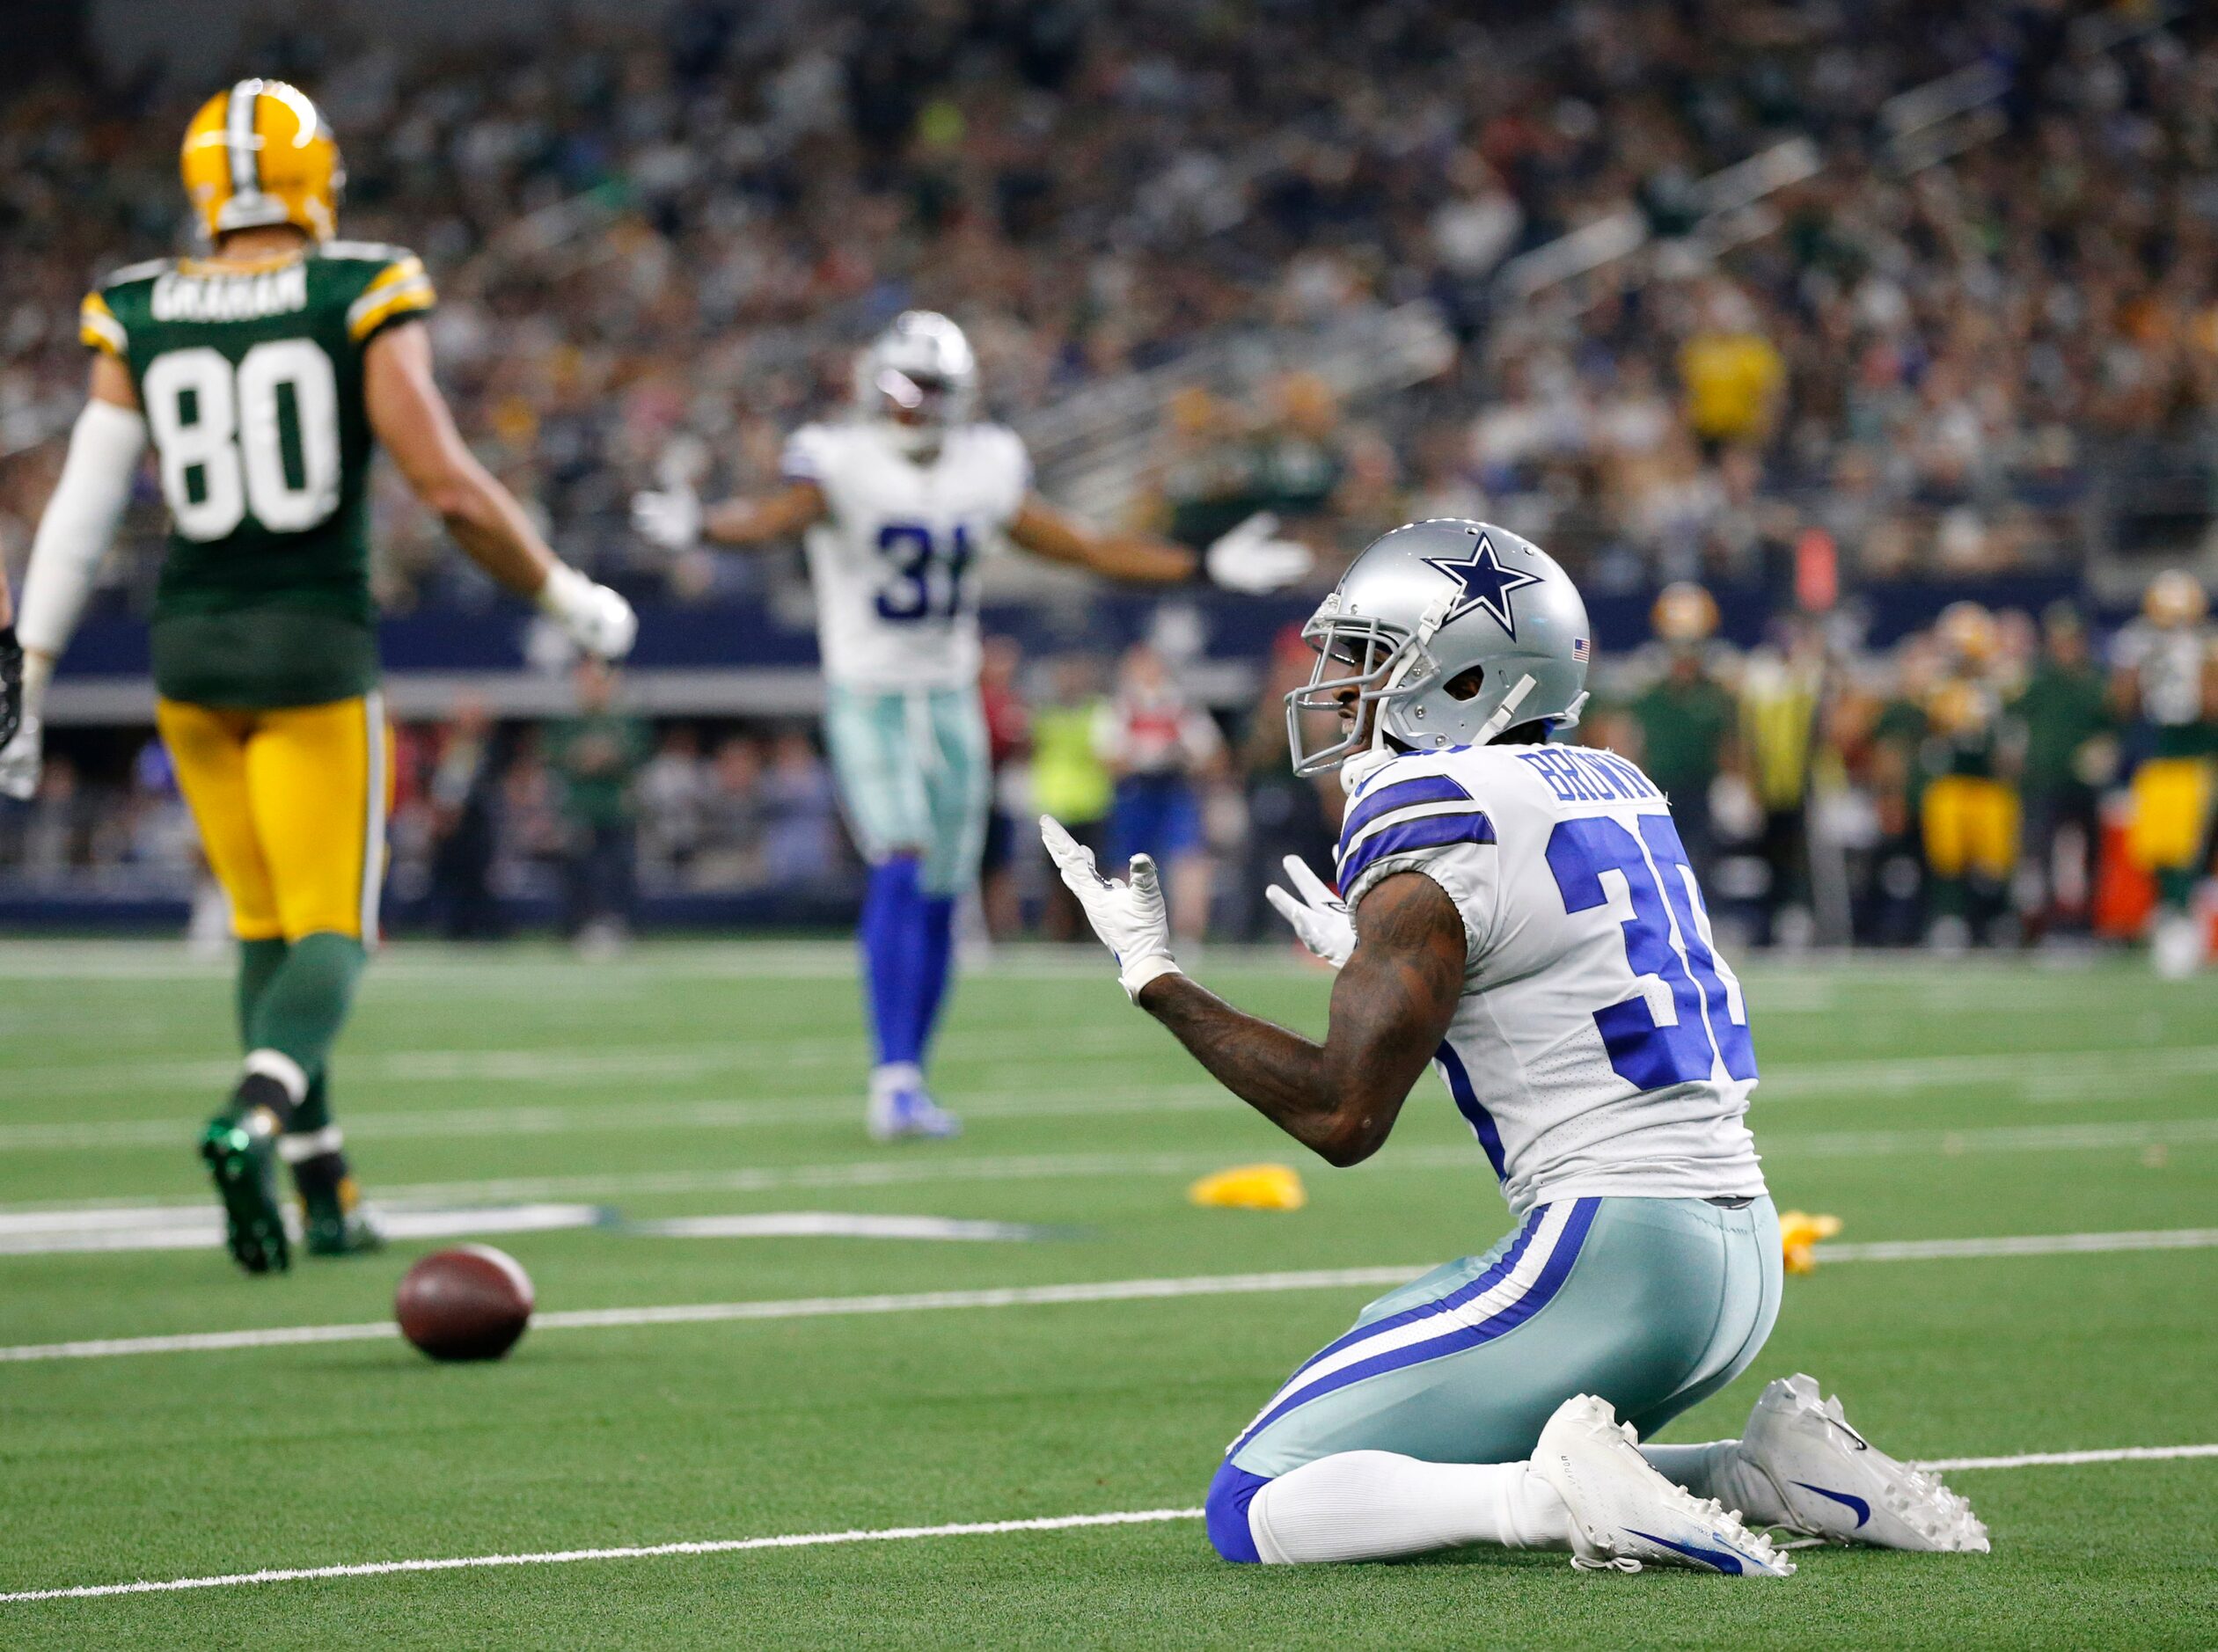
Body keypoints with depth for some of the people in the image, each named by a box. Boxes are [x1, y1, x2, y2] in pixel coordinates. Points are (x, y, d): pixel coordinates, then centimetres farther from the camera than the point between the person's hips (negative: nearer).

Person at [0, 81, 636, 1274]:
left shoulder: (138, 322, 1)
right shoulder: (360, 302, -7)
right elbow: (450, 489, -11)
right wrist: (565, 598, 4)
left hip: (189, 644, 3)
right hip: (316, 643, -3)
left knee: (267, 929, 16)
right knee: (329, 933, 1)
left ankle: (324, 1195, 15)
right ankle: (255, 1116, -27)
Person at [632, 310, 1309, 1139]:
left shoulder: (984, 470, 5)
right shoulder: (843, 463, -10)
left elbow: (1083, 546, 13)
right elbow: (781, 516, -31)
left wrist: (1205, 567, 11)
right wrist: (702, 526, -53)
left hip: (950, 700, 5)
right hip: (866, 698, -5)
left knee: (939, 899, 6)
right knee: (901, 869, -21)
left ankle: (905, 1088, 18)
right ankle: (895, 1078, -25)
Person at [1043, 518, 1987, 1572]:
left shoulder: (1434, 832, -10)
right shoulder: (1609, 790, 15)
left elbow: (1344, 1117, -12)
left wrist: (1154, 979, -3)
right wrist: (1366, 958, 38)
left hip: (1609, 1252, -9)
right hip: (1737, 1256, 9)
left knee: (1256, 1508, -6)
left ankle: (1562, 1493, -24)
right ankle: (1766, 1475, 10)